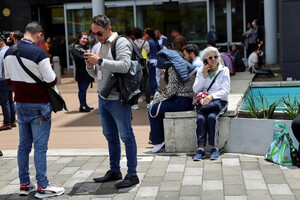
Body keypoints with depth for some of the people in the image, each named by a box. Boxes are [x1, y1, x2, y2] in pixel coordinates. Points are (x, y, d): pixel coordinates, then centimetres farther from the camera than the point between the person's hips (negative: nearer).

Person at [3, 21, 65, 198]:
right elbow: (51, 81, -15)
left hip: (20, 104, 7)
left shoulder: (9, 52, 5)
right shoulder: (38, 53, -18)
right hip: (39, 106, -7)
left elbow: (9, 80, 13)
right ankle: (43, 187, 5)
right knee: (40, 146, -1)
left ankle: (24, 184, 21)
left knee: (24, 145, 14)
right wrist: (50, 72, 4)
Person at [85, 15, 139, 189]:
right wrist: (90, 66, -2)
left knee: (126, 136, -1)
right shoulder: (97, 47, 13)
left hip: (118, 99, -8)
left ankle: (132, 175, 7)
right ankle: (114, 171, 30)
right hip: (103, 98, 8)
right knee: (110, 136, 17)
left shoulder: (121, 43, -10)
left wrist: (100, 61, -23)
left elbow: (124, 66, -25)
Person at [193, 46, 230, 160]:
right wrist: (204, 76, -6)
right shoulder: (200, 71, 11)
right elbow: (195, 90, 4)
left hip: (219, 101, -2)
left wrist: (211, 96, -19)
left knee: (212, 117, -32)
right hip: (203, 102, 2)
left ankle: (214, 148, -23)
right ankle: (201, 148, -27)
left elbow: (226, 90, -4)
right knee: (200, 118, -29)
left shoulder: (224, 70, 5)